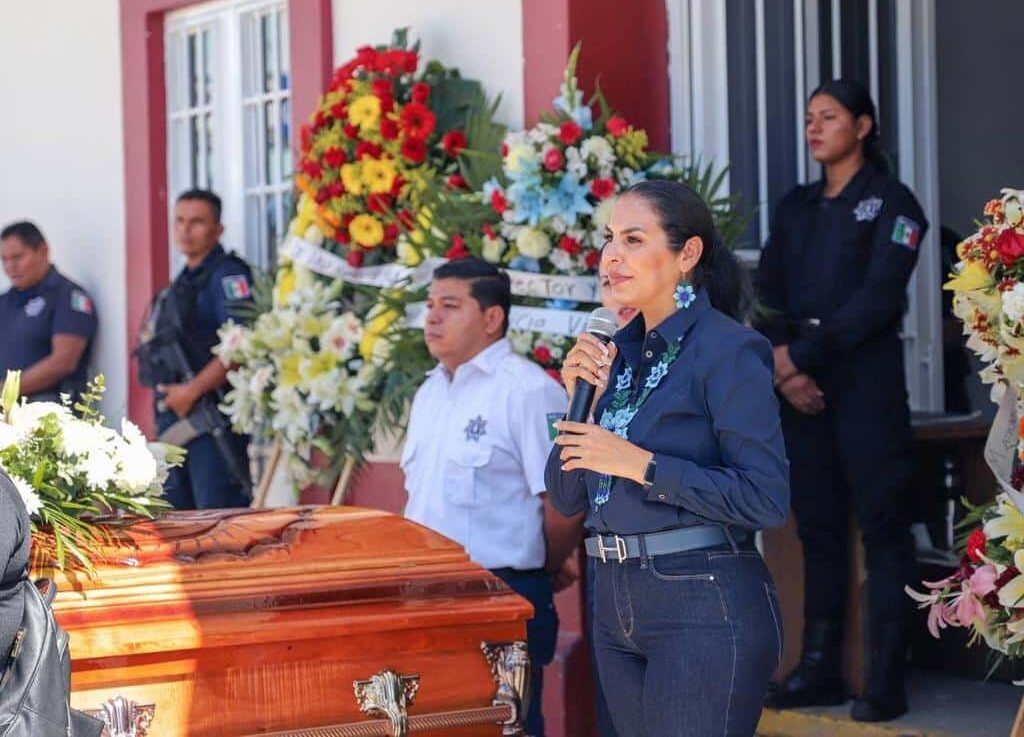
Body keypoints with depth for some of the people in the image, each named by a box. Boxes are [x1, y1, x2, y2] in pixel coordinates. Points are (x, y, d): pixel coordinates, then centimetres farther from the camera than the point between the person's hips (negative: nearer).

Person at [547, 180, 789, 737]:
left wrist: (640, 464, -19)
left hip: (705, 607, -7)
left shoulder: (727, 350, -10)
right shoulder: (619, 352, 11)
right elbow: (565, 497, 12)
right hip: (617, 603, 7)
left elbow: (767, 498, -18)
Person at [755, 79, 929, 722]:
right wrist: (783, 367, -9)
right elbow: (769, 292, 8)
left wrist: (805, 356, -14)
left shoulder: (890, 203, 1)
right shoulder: (796, 208, 17)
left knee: (882, 524, -6)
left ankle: (886, 680, -7)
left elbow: (878, 298, -10)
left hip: (865, 379, -5)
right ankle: (820, 668, 11)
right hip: (801, 386, 5)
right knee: (818, 525, 6)